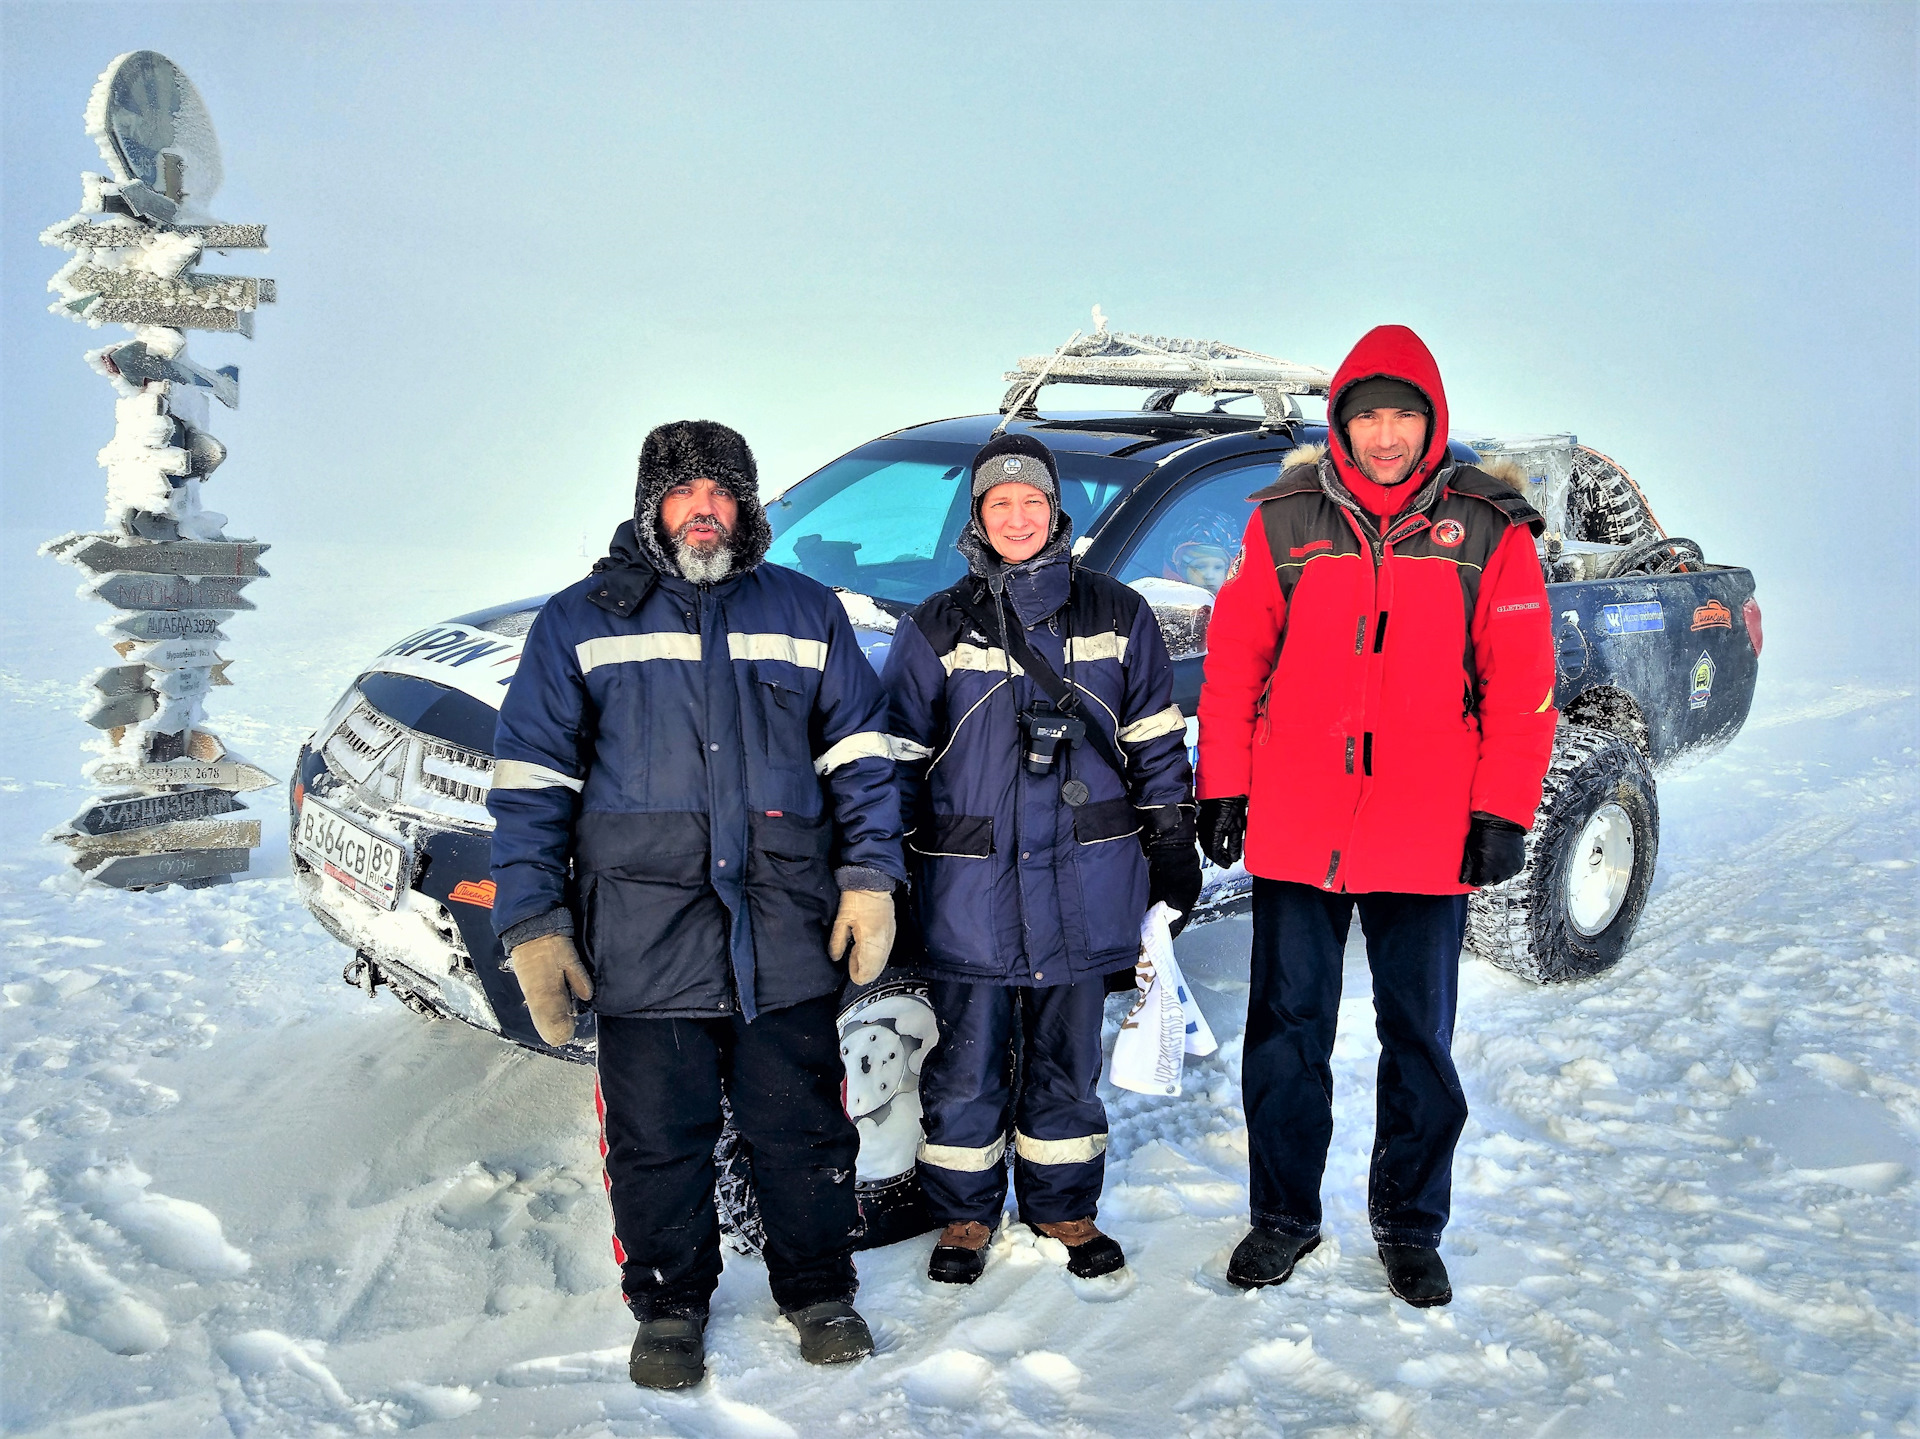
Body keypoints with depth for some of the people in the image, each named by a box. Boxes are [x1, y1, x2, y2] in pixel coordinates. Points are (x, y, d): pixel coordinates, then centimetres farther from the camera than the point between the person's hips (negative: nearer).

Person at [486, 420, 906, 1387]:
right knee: (658, 1135, 7)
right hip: (645, 936, -1)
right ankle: (669, 1307, 26)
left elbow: (859, 754, 12)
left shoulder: (804, 613, 11)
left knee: (800, 1124, 9)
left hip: (786, 933, 1)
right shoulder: (582, 621, 6)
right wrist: (533, 924, -3)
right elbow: (531, 781, 3)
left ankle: (818, 1291, 28)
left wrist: (870, 877, 2)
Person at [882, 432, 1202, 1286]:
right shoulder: (936, 629, 3)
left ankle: (1064, 1208, 26)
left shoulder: (1117, 616, 6)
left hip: (1083, 873, 1)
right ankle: (965, 1215, 21)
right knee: (968, 1056, 5)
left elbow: (1155, 741, 10)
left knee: (1067, 1054, 11)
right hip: (970, 882, -1)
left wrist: (1172, 845, 8)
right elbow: (900, 757, 5)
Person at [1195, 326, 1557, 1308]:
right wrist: (1222, 787, 4)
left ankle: (1410, 1226, 27)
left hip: (1427, 841, 0)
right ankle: (1284, 1216, 26)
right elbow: (1233, 663, 6)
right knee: (1288, 1030, 10)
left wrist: (1504, 814, -4)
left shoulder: (1488, 533, 1)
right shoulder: (1283, 523, 3)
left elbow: (1521, 684, 1)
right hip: (1293, 831, 1)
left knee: (1418, 1035, 10)